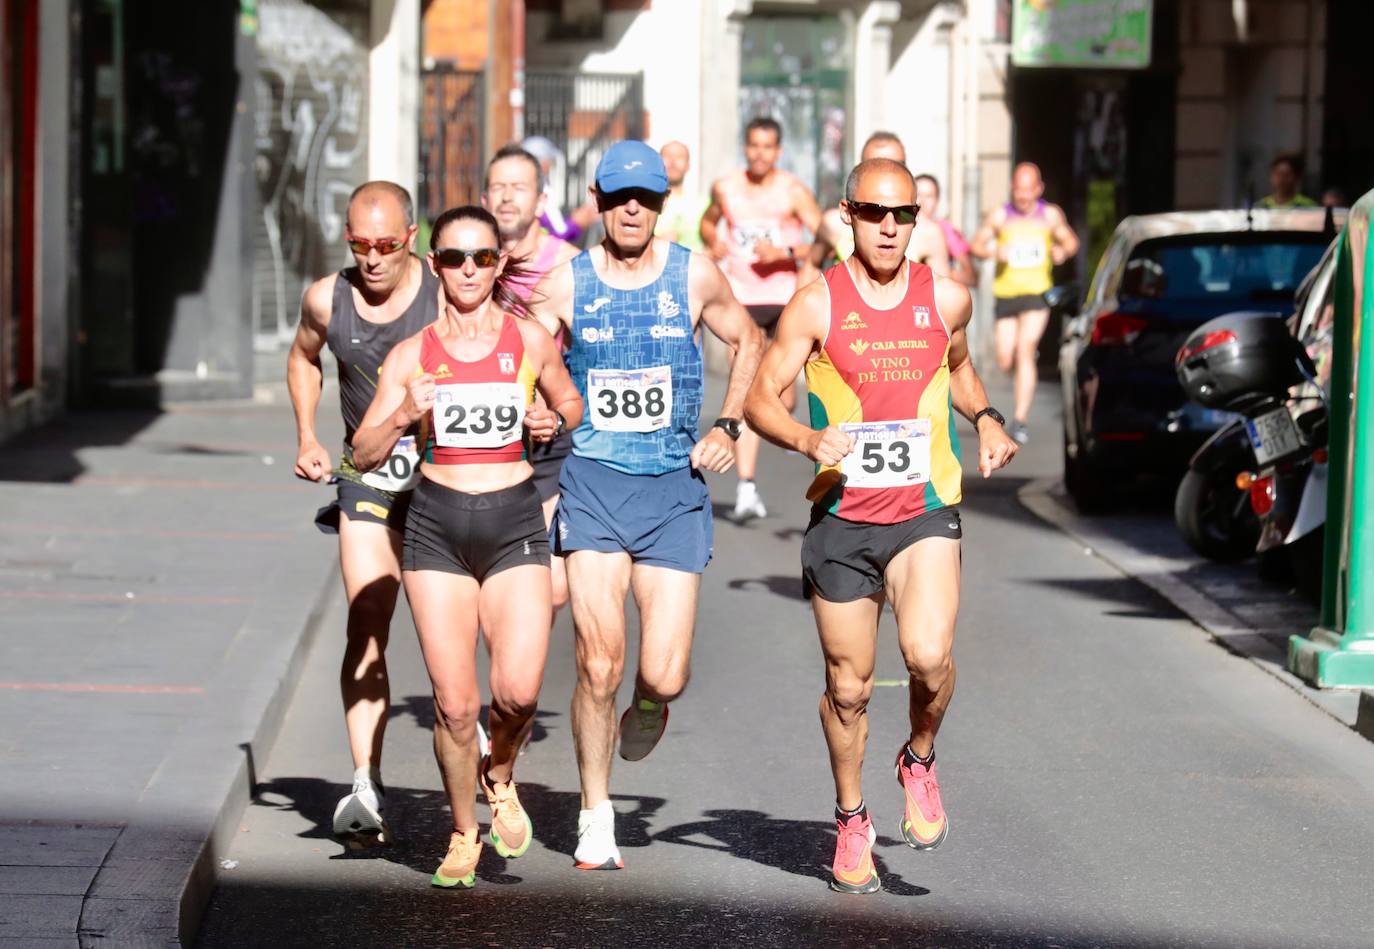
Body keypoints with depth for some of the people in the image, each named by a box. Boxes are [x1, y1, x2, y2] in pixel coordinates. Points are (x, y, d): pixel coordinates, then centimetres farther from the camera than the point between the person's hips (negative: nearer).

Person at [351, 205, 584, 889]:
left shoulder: (530, 340, 4)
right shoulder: (412, 354, 3)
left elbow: (571, 404, 21)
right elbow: (364, 453, 2)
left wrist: (552, 423, -2)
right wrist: (403, 416, -17)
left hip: (515, 523, 0)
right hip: (437, 524, 0)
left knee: (518, 691, -15)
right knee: (454, 703, -4)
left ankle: (499, 777, 18)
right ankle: (463, 833, 19)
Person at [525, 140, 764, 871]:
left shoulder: (695, 277, 2)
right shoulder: (563, 285, 1)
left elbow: (747, 342, 18)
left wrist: (727, 426, 7)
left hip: (675, 488, 1)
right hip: (593, 482, -1)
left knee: (666, 675, -7)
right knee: (598, 666, -10)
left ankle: (648, 704, 32)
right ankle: (595, 818, 8)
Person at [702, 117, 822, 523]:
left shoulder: (793, 191, -4)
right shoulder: (726, 188, 6)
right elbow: (708, 221, 26)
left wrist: (786, 252, -21)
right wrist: (713, 242, 4)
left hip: (786, 296, -1)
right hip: (743, 299, 1)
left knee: (781, 392, -4)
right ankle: (746, 489, -8)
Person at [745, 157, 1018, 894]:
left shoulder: (946, 299, 4)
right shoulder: (817, 305, -4)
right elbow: (761, 398, -4)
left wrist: (985, 418, 7)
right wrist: (809, 440, -23)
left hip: (926, 510, 0)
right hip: (842, 516, 0)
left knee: (928, 654, -22)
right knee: (848, 686, 7)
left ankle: (919, 762, 9)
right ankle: (850, 820, 30)